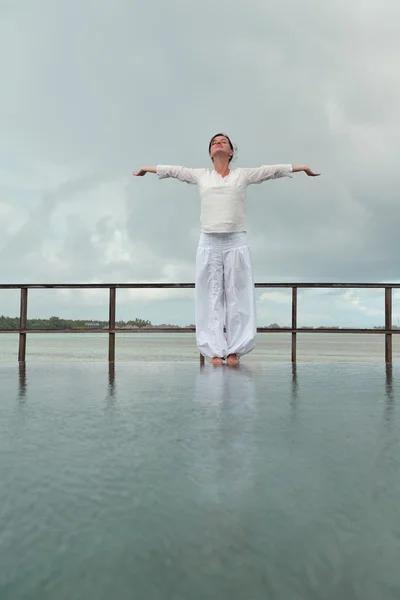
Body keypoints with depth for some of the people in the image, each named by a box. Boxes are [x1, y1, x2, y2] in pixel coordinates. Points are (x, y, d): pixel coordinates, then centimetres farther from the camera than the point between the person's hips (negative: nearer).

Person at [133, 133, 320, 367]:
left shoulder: (243, 175, 11)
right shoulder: (201, 175, 14)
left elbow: (273, 170, 14)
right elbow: (172, 170, 23)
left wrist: (304, 167, 18)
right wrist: (146, 168, 32)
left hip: (236, 242, 0)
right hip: (209, 243, 1)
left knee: (237, 296, -1)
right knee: (212, 296, 0)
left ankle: (234, 350, 4)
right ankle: (215, 350, 4)